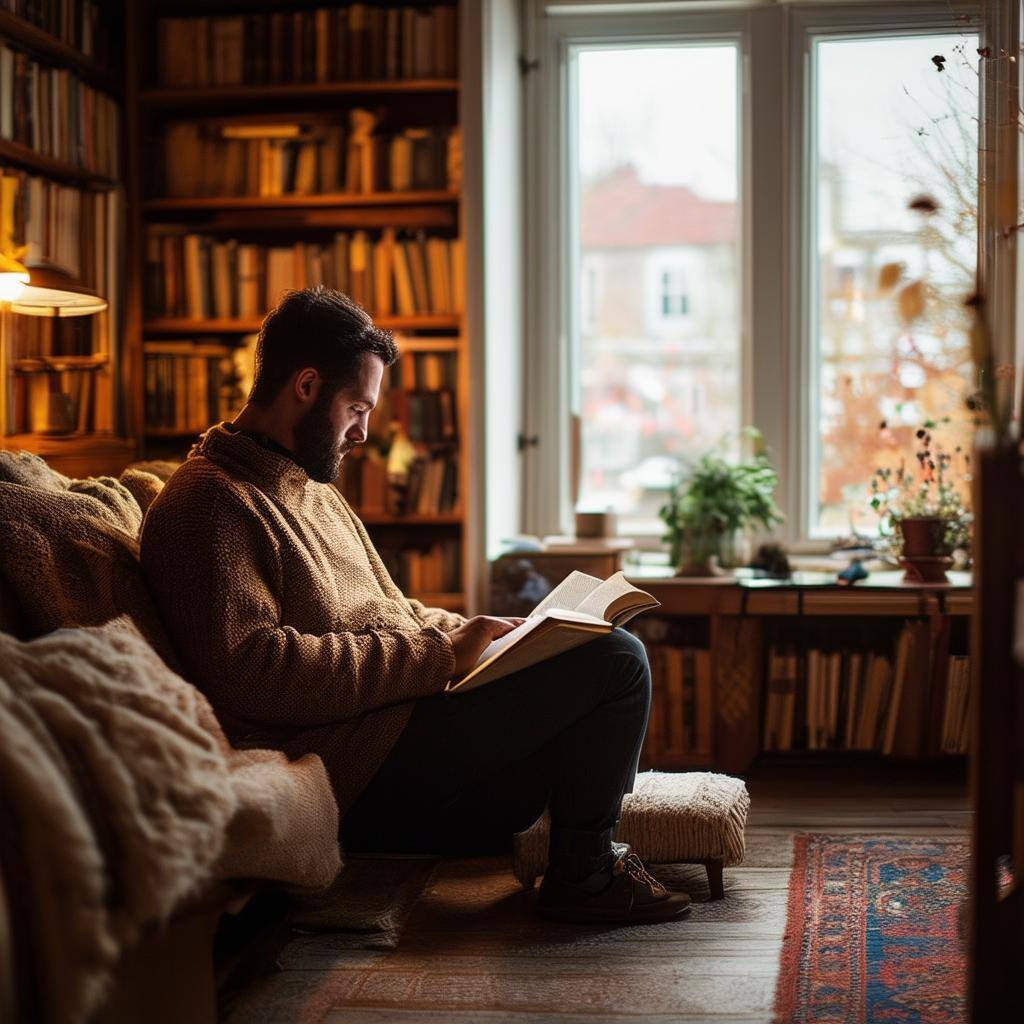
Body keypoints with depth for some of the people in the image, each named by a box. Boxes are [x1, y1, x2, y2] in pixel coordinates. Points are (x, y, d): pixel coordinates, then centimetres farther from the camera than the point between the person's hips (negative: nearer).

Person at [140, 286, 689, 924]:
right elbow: (250, 668, -23)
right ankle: (582, 871, 2)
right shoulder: (210, 501, -11)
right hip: (359, 767, -11)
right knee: (615, 661, -16)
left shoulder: (314, 492, 22)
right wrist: (439, 655, -21)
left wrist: (472, 634, 6)